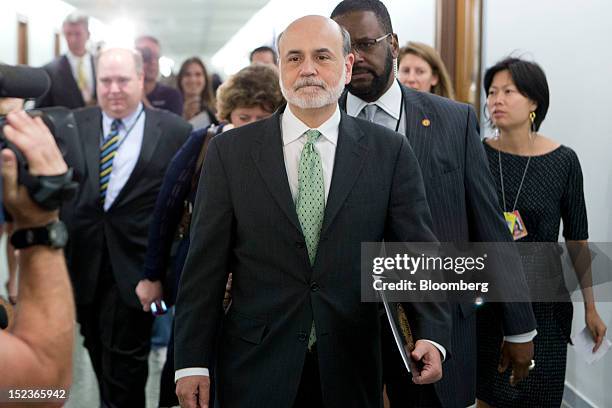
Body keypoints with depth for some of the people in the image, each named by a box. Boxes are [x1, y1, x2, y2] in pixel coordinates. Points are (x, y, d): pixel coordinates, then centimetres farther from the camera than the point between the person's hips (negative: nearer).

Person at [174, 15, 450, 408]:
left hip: (351, 368, 1)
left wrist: (431, 334, -17)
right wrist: (192, 361, -3)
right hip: (255, 368, 0)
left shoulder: (389, 151, 0)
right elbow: (206, 264, -1)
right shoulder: (229, 151, -1)